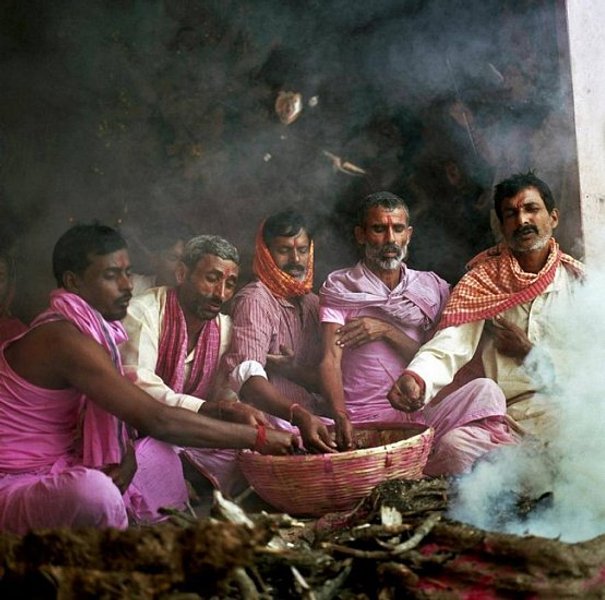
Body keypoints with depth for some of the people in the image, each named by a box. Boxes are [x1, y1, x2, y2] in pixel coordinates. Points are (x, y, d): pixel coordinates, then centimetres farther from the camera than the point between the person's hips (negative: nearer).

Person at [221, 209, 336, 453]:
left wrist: (293, 371, -11)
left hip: (312, 416, 8)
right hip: (273, 421, -8)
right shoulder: (254, 300, -8)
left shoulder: (312, 303, 17)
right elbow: (246, 374, -24)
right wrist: (300, 416, -38)